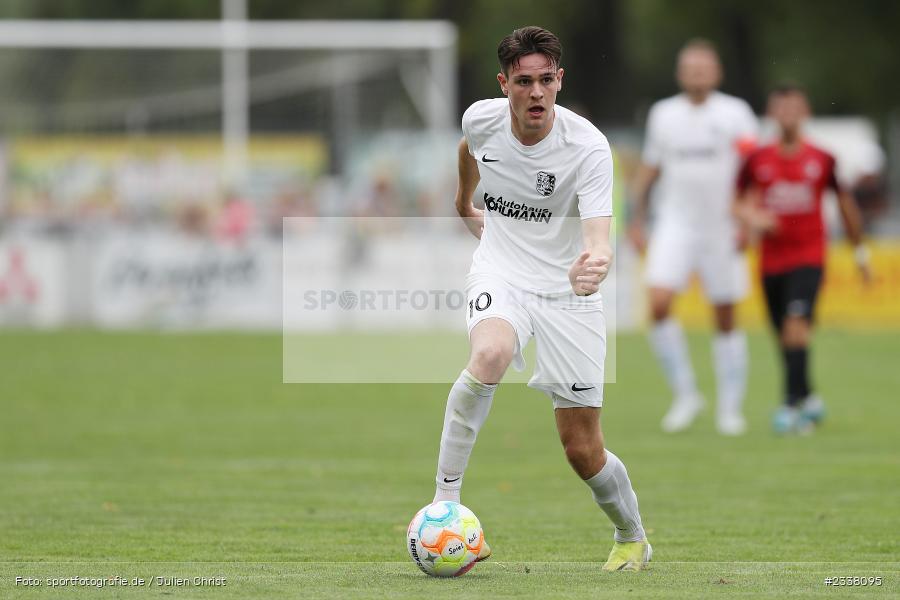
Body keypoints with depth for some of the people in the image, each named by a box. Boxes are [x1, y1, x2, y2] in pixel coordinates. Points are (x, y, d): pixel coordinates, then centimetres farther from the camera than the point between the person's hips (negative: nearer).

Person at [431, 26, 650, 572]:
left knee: (584, 451, -1)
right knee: (491, 354, -35)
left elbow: (599, 240, -29)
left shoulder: (588, 147, -21)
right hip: (502, 274, 2)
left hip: (566, 292, -2)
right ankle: (444, 501, -25)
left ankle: (633, 539, 29)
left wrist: (595, 264, -53)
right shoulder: (481, 119, -9)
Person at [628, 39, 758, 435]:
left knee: (726, 319, 3)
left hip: (721, 230, -1)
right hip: (675, 225, 2)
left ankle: (730, 408, 13)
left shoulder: (735, 113, 0)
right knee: (659, 303, -17)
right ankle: (685, 394, -5)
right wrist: (636, 221, 14)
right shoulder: (663, 114, 9)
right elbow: (649, 169, 17)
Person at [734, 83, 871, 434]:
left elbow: (846, 204, 10)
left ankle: (793, 402, -23)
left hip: (809, 257, -3)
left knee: (796, 322, -21)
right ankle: (809, 400, 27)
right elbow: (738, 202, 9)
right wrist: (750, 217, -15)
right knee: (784, 337, 8)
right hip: (772, 258, 3)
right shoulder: (758, 161, 1)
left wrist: (859, 251, 17)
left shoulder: (822, 160, -1)